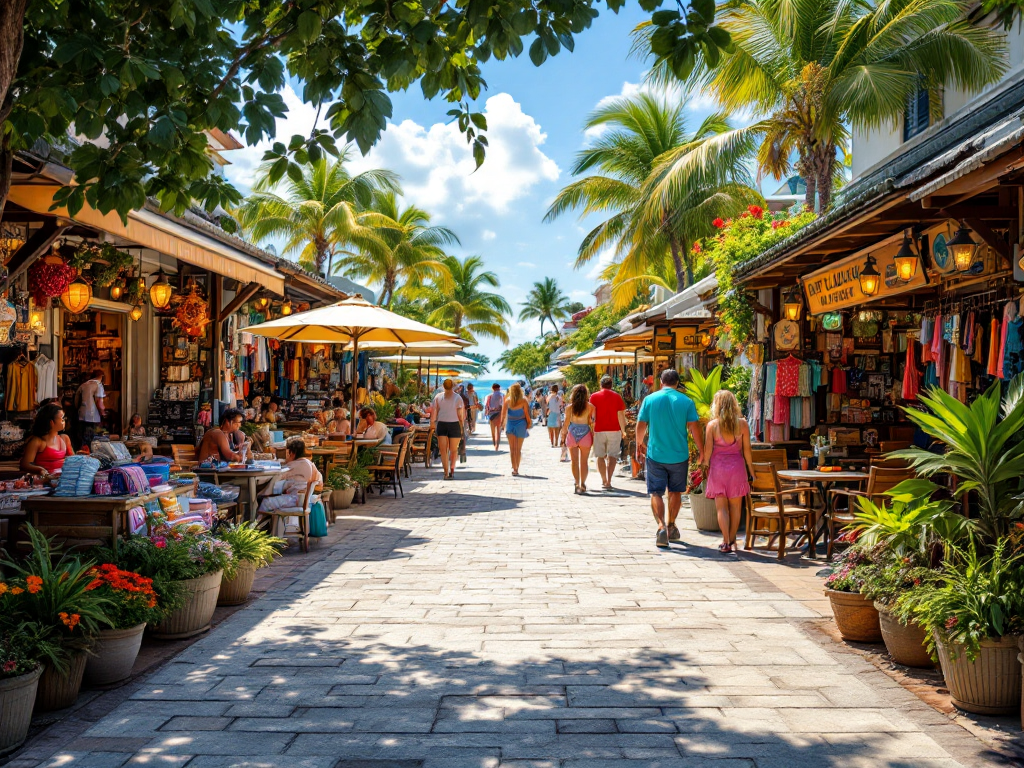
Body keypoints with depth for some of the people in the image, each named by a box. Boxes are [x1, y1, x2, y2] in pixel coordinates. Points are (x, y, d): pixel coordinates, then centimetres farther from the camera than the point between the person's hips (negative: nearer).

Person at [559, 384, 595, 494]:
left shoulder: (570, 407, -2)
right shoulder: (590, 407, -4)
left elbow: (566, 423, 0)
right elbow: (592, 423, -4)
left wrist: (563, 436, 8)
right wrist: (594, 437, 3)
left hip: (572, 434, 1)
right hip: (585, 434, -1)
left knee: (575, 461, 8)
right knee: (584, 461, 8)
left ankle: (577, 484, 6)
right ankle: (583, 484, 7)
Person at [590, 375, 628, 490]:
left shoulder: (594, 396, 1)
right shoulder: (617, 396, 2)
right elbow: (621, 415, -1)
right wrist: (623, 430, 8)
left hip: (599, 430, 0)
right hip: (614, 430, 0)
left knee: (600, 456, 11)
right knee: (612, 456, 1)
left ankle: (604, 480, 15)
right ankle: (608, 481, -8)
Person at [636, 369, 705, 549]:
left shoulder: (650, 399, -2)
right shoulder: (686, 402, -4)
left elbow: (640, 426, 3)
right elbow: (695, 429, -5)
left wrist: (639, 447, 17)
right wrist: (702, 452, 5)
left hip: (655, 455, -1)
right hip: (679, 456, 1)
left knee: (656, 493, 3)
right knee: (675, 491, 18)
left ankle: (661, 526, -15)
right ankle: (671, 527, 28)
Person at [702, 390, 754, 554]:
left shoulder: (712, 425, -6)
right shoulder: (742, 423, -2)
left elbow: (707, 451, -5)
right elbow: (747, 450, 1)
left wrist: (706, 467, 9)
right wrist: (751, 471, 9)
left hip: (718, 467, -1)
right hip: (737, 466, 1)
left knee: (721, 506, 3)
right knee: (735, 506, 12)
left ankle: (726, 542, -3)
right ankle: (732, 540, 19)